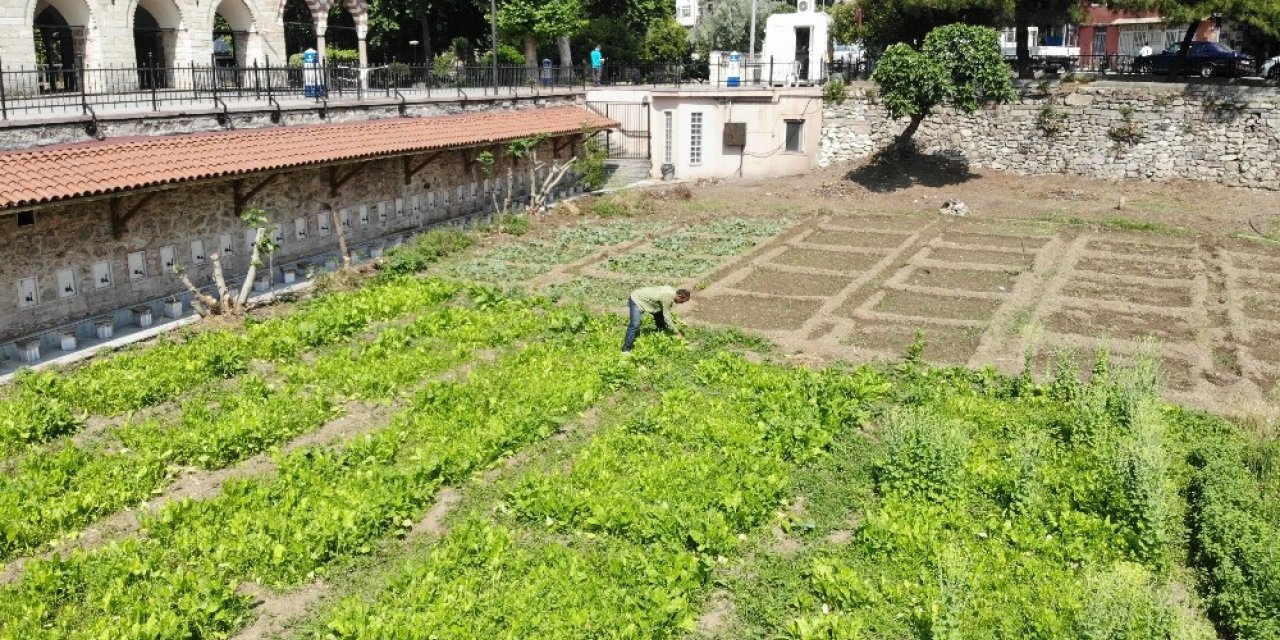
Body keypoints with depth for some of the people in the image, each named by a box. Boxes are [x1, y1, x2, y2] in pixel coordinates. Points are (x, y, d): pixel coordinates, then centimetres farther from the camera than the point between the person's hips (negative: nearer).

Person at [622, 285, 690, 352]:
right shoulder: (668, 297, -33)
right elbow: (667, 317, -27)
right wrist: (677, 332, -21)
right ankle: (626, 349, -19)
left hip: (648, 300, 10)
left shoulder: (673, 292, -5)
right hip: (637, 300, -10)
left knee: (661, 322, 12)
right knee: (635, 325, -24)